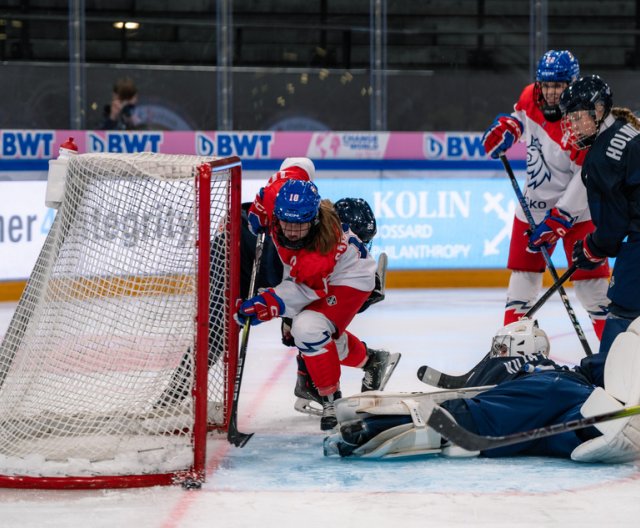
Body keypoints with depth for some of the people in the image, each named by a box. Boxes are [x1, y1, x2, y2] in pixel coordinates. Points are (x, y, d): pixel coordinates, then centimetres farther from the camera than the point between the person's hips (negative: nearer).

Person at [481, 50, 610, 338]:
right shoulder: (530, 97, -6)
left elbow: (587, 179, -25)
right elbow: (519, 115, 19)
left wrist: (557, 220, -26)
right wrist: (504, 129, -5)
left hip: (576, 209, -6)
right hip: (534, 204, 6)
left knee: (589, 275, -7)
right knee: (524, 271, 9)